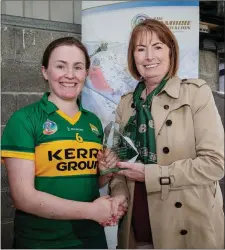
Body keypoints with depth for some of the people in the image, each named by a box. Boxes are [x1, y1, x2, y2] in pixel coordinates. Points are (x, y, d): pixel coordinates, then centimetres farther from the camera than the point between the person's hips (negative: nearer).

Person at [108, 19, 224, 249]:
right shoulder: (126, 103, 6)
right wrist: (118, 196, -9)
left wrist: (149, 175, -16)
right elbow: (120, 160, 9)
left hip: (188, 226, -3)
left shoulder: (196, 93, -7)